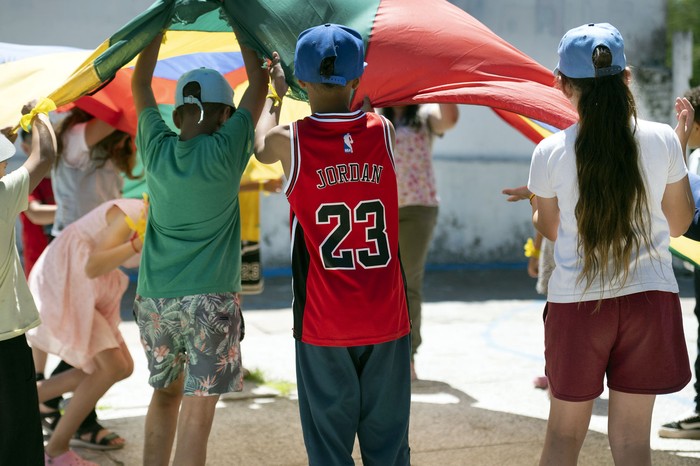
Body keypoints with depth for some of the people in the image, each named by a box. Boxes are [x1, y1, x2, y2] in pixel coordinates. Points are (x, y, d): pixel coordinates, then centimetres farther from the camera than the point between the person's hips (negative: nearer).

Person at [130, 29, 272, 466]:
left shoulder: (158, 150, 1)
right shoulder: (224, 152, -10)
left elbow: (140, 84, 16)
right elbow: (259, 81, -1)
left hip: (154, 299, 5)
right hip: (209, 299, -5)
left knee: (165, 394, 21)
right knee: (196, 413, -5)